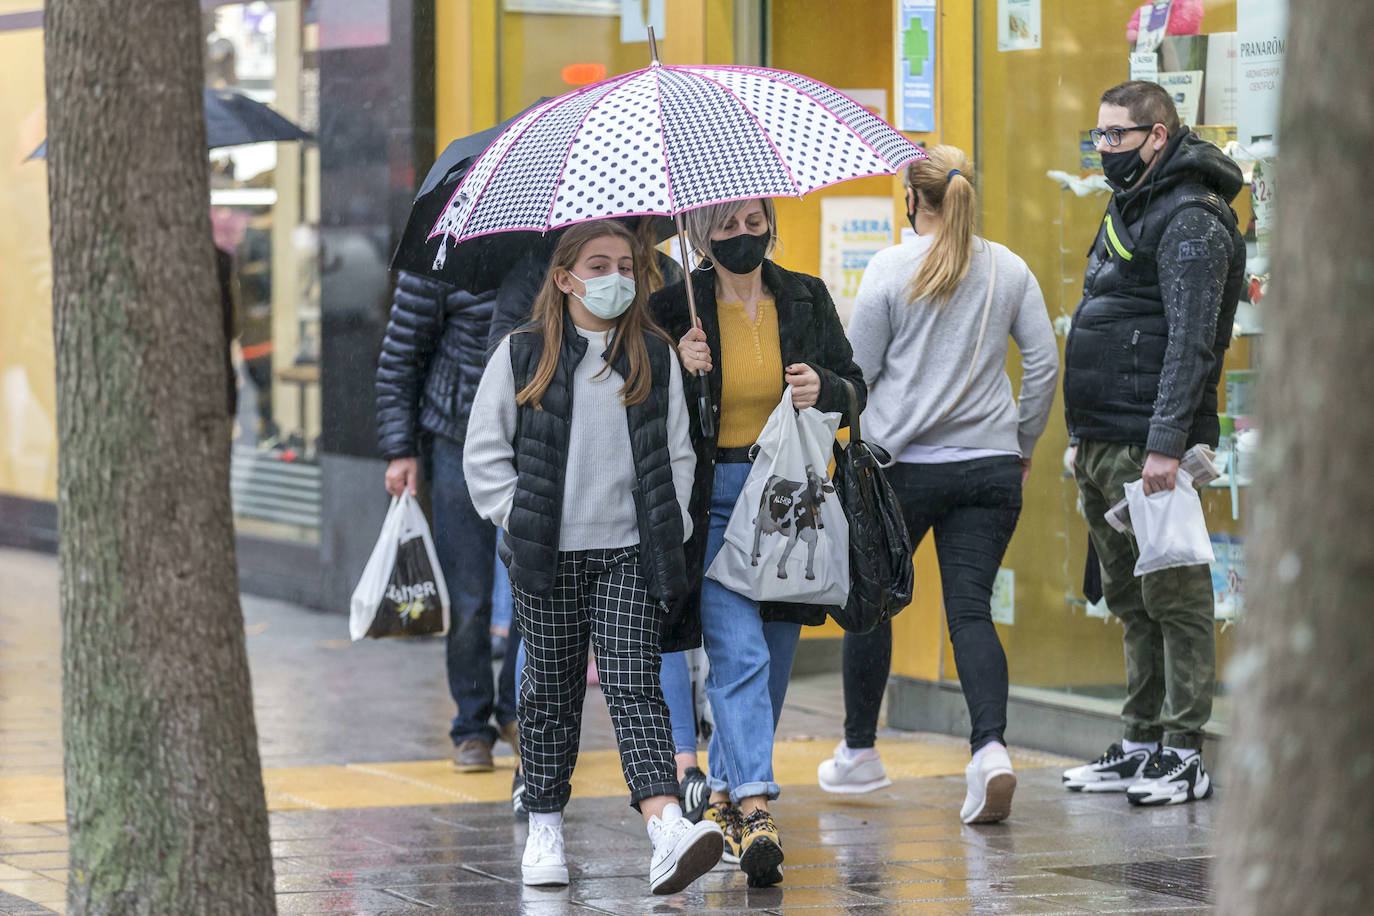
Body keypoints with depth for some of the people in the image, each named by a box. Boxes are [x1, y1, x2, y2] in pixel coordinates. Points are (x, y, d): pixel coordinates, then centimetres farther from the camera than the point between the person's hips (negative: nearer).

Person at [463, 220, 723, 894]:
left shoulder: (654, 358, 7)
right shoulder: (522, 356, 2)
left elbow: (677, 452, 13)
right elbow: (485, 453, 5)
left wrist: (671, 528, 2)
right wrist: (519, 518, -5)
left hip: (630, 553, 0)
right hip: (549, 556, 0)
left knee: (634, 685, -11)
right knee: (551, 691, 8)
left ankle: (666, 827, -25)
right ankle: (545, 828, 20)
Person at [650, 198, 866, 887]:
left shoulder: (806, 299, 7)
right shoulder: (674, 308, -2)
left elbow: (854, 391, 10)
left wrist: (823, 387, -11)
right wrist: (679, 373, -17)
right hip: (714, 504, -4)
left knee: (773, 662, 10)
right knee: (739, 654, -17)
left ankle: (723, 792, 29)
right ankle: (753, 806, -24)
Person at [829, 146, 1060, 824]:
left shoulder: (891, 269, -6)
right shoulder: (1009, 270, 4)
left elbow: (856, 369, -3)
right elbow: (1044, 364, 5)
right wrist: (1023, 446, 16)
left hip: (902, 464, -2)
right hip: (990, 464, 3)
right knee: (970, 610, 0)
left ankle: (859, 752, 27)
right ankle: (990, 748, -23)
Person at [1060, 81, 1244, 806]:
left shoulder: (1190, 221, -11)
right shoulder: (1129, 210, 20)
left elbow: (1190, 341, -19)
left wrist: (1165, 445, -24)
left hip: (1149, 447, -10)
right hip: (1104, 446, 10)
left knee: (1172, 597, -6)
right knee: (1130, 601, 12)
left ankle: (1183, 755, -4)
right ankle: (1141, 744, 18)